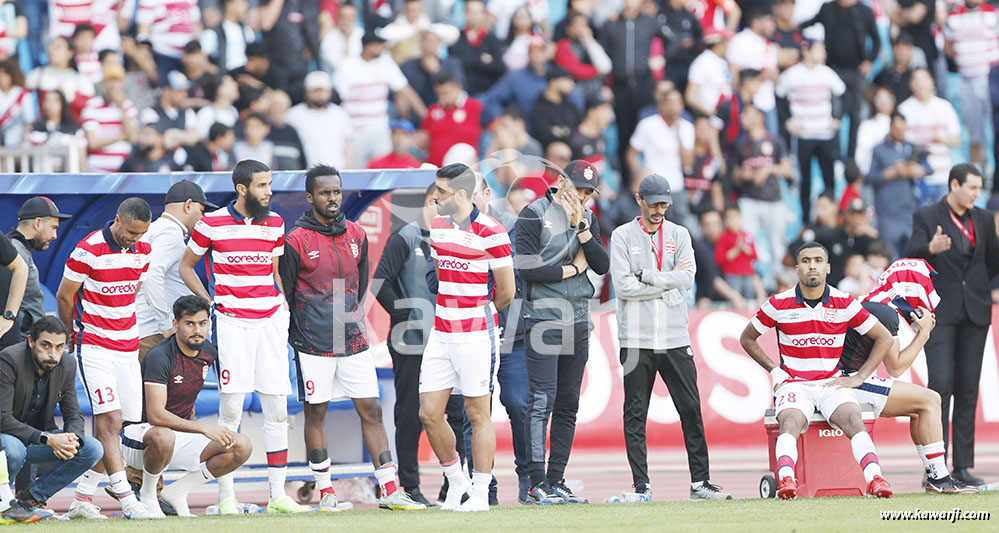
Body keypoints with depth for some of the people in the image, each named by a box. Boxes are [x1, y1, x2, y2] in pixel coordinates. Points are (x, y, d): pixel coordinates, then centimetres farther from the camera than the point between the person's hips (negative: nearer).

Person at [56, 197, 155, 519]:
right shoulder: (89, 250, -14)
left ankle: (83, 498, 11)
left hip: (127, 347, 6)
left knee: (108, 426, 4)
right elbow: (64, 297, -4)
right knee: (110, 420, -14)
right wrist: (75, 338, 9)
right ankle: (126, 498, -18)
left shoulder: (142, 251, 5)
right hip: (93, 347, -6)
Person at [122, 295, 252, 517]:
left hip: (180, 435, 7)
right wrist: (204, 429, -34)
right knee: (164, 437, -43)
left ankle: (178, 491, 3)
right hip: (138, 434, -7)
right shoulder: (160, 357, -22)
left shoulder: (208, 353, 3)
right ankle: (147, 494, -12)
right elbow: (155, 415, -30)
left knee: (242, 447, -10)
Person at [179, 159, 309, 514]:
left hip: (270, 321, 4)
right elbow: (186, 266, 9)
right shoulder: (212, 224, -2)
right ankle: (226, 496, 0)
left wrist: (284, 304, 7)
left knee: (277, 411, 1)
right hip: (232, 322, -4)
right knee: (230, 411, -6)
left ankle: (278, 495, 5)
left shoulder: (275, 223, 10)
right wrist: (208, 304, -1)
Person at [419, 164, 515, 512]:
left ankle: (480, 493, 6)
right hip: (440, 335, 7)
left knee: (477, 415, -1)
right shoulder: (437, 227, 10)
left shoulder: (490, 232, -11)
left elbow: (506, 292, -5)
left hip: (476, 336, -7)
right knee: (429, 413, 4)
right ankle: (455, 480, 22)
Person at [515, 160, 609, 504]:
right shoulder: (534, 215, -6)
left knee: (568, 405, 7)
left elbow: (601, 266, 1)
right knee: (542, 401, -11)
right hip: (543, 319, -6)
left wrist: (579, 226, -9)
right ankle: (537, 484, -11)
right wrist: (573, 268, -7)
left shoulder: (588, 218, 12)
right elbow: (527, 269, -15)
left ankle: (557, 481, 12)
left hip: (578, 320, 6)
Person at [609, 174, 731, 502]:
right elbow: (623, 287, -9)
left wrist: (645, 275, -8)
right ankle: (641, 485, 3)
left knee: (691, 409, 0)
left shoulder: (679, 235, 11)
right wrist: (667, 283, -6)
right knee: (635, 414, -1)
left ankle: (699, 481, 4)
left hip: (675, 338, 2)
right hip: (636, 338, -2)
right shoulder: (623, 237, 2)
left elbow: (686, 280, -4)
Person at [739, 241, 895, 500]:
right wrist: (775, 371, 6)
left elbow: (884, 338, 12)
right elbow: (747, 338, 17)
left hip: (833, 384, 1)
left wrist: (859, 377, 4)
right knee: (791, 423, -34)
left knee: (853, 420, -31)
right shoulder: (779, 304, 3)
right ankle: (786, 480, -53)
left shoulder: (843, 303, 4)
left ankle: (874, 479, -45)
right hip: (794, 385, -1)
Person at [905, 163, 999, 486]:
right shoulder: (926, 217, 0)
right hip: (940, 313, -4)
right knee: (941, 385, -13)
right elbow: (912, 254, -12)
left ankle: (963, 466, 6)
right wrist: (930, 248, -32)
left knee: (968, 391, 4)